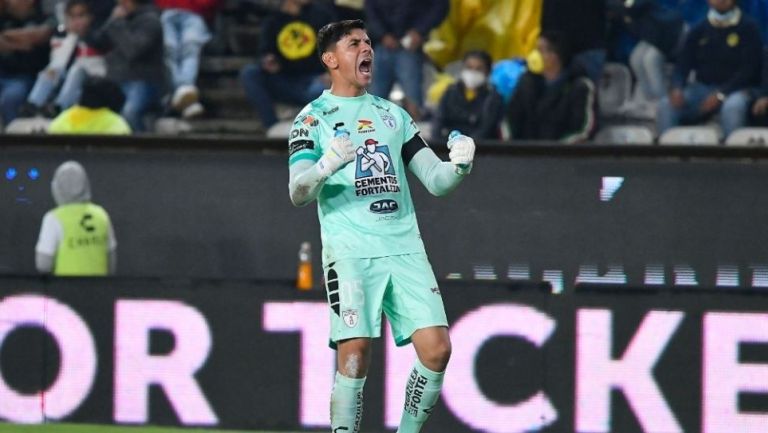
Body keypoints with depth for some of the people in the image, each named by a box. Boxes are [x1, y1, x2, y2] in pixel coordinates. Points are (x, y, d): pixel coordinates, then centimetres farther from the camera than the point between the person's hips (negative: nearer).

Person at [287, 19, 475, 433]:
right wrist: (327, 165, -27)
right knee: (354, 355, -14)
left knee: (436, 349, -7)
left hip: (405, 248, 4)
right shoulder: (313, 117, 6)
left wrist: (459, 166, -4)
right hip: (350, 251, -4)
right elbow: (298, 193, -6)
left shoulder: (393, 115, 20)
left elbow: (435, 180, 18)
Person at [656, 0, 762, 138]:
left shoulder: (748, 28, -1)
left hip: (735, 89, -4)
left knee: (733, 107, -39)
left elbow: (749, 69, -9)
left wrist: (721, 94, -20)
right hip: (702, 87, 4)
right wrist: (677, 89, -14)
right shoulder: (699, 31, 11)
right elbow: (683, 64, 9)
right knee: (666, 105, -21)